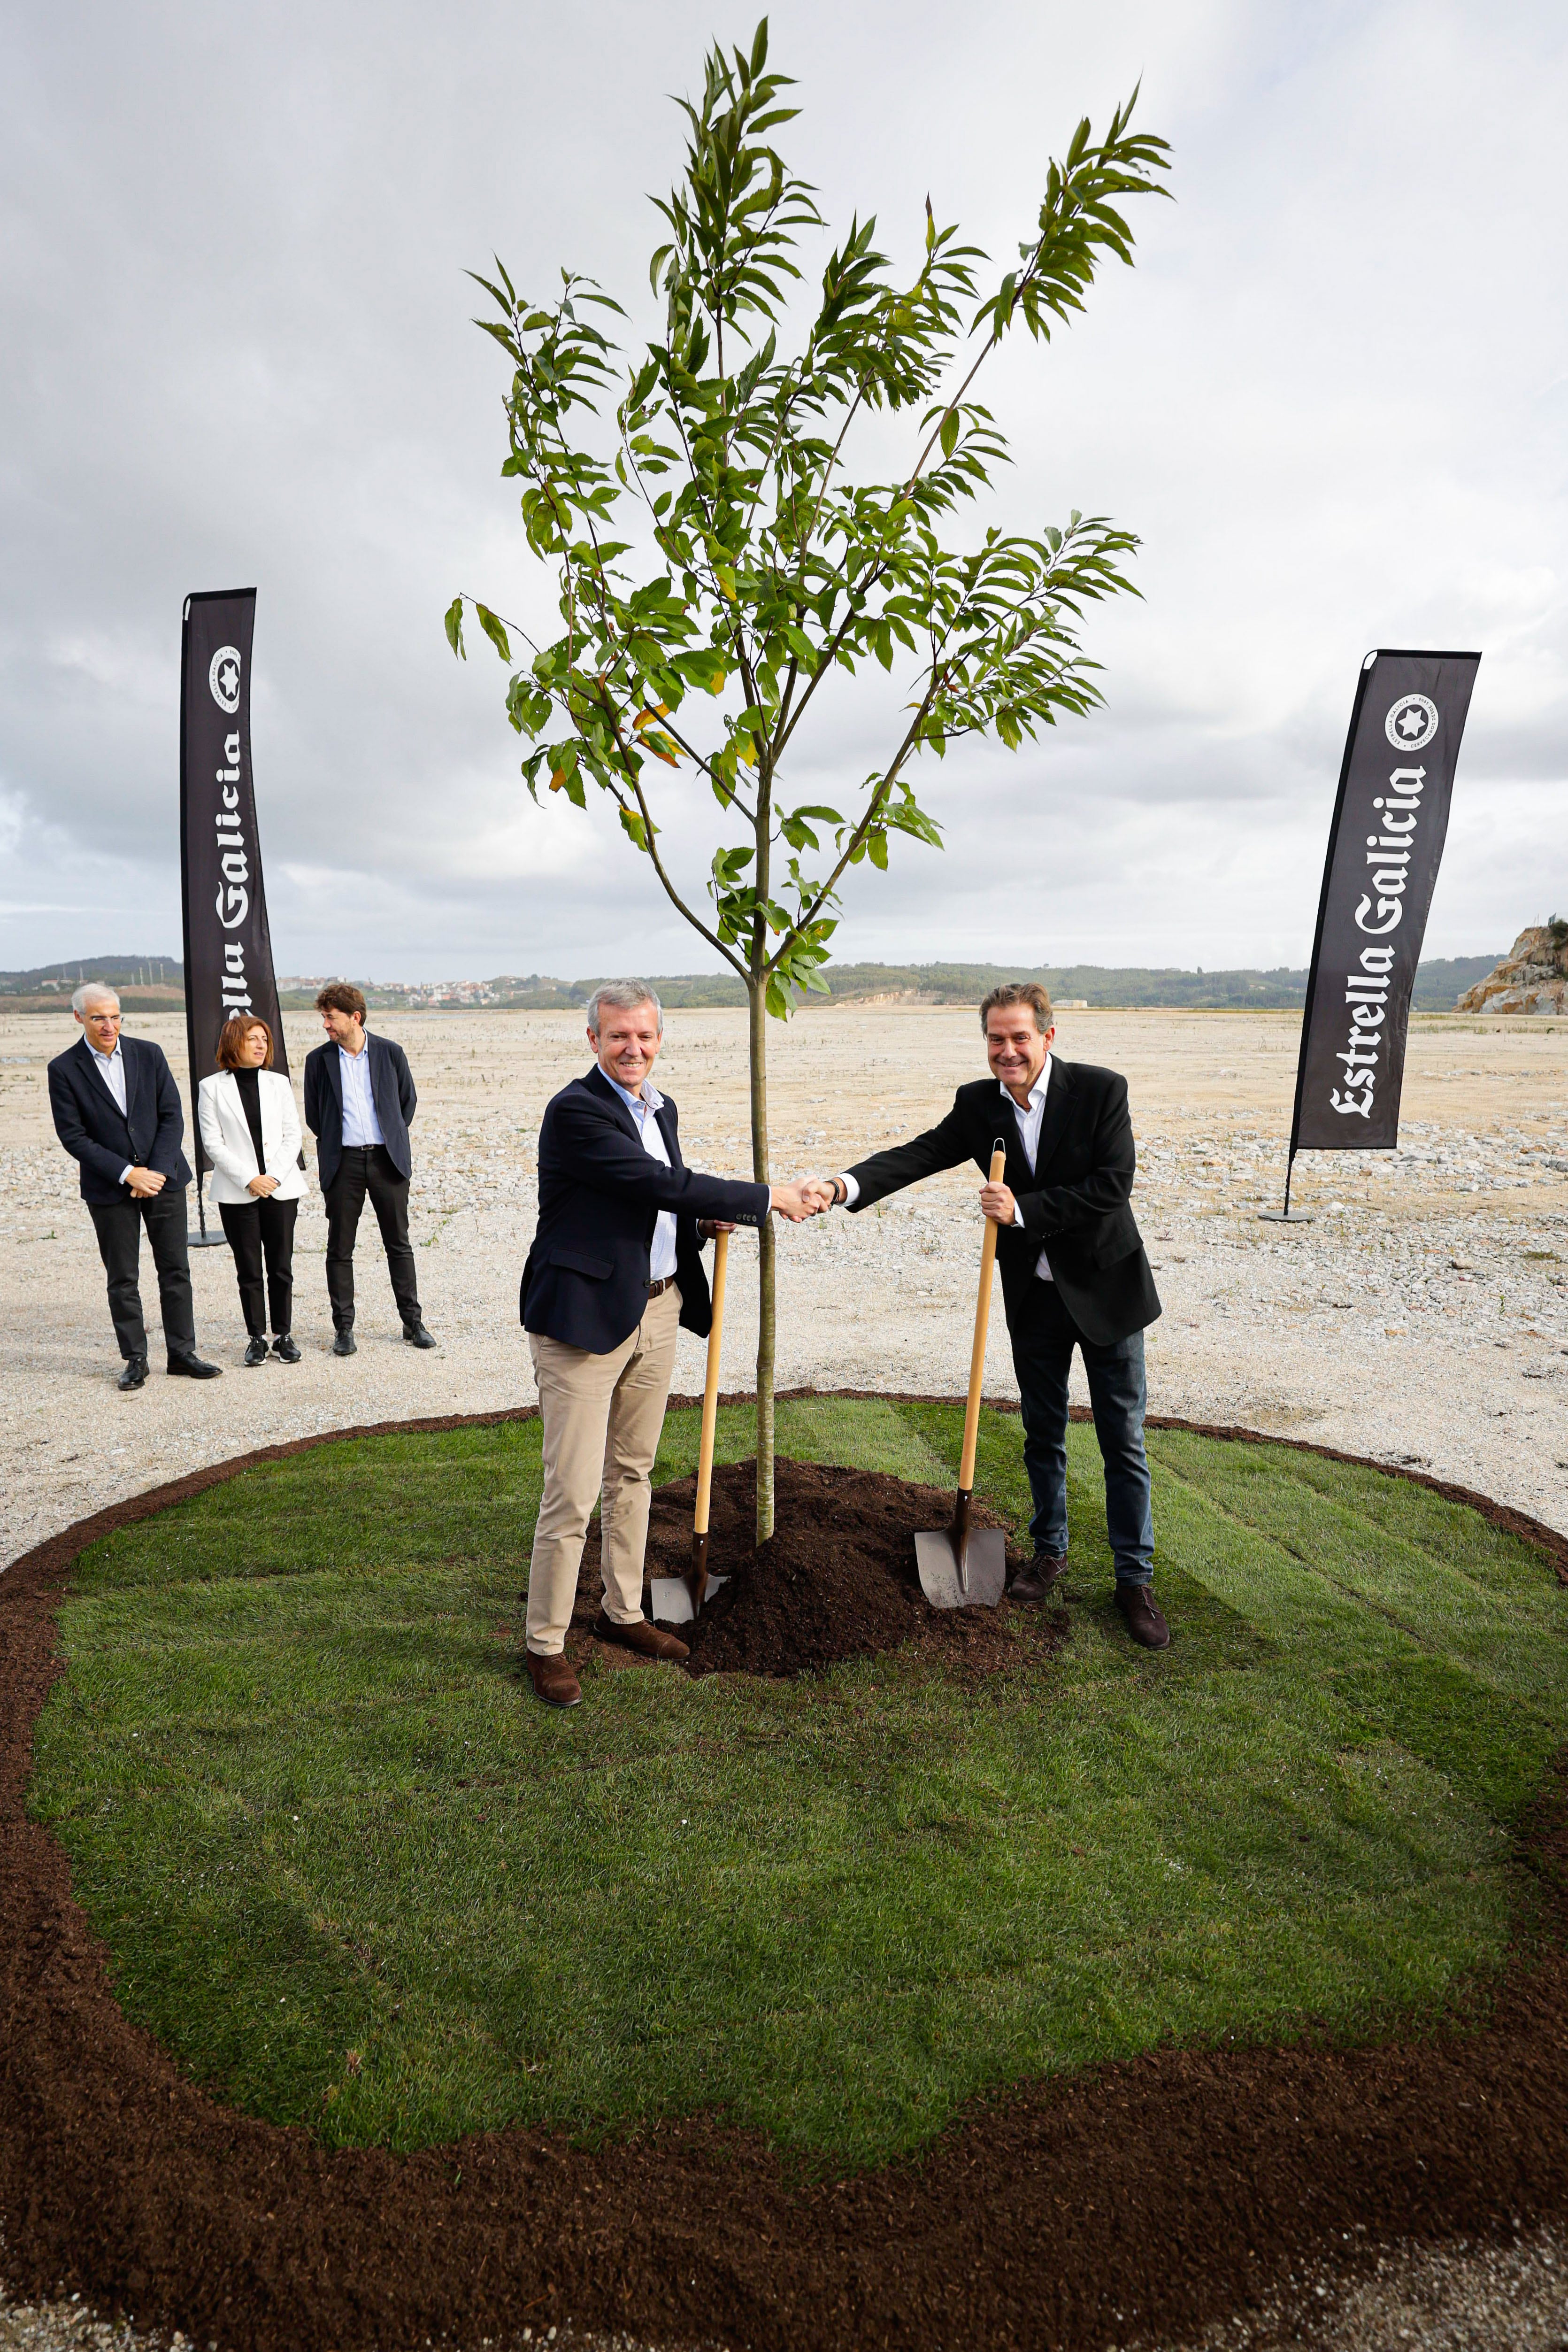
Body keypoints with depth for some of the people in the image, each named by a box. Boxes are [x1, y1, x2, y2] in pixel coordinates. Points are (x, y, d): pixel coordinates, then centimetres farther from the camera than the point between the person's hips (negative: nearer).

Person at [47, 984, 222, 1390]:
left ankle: (182, 1353, 15)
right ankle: (135, 1360, 17)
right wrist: (128, 1174, -14)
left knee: (176, 1269, 5)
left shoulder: (149, 1054, 2)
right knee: (122, 1279, 5)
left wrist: (158, 1171, -9)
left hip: (164, 1177, 2)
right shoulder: (64, 1069, -4)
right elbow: (73, 1135, -7)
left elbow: (172, 1116, 1)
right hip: (109, 1189, -2)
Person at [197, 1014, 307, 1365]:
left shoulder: (279, 1083, 8)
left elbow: (292, 1135, 5)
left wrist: (274, 1177, -8)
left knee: (281, 1267, 5)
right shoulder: (211, 1087, 1)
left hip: (280, 1188, 2)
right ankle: (257, 1338, 14)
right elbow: (212, 1143, -4)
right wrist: (249, 1179, -12)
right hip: (237, 1192, -2)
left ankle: (283, 1335, 15)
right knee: (249, 1270, 4)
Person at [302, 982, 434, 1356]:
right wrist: (333, 1142, 10)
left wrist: (394, 1138, 9)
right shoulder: (318, 1060, 2)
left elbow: (408, 1100, 12)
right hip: (343, 1161, 0)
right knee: (339, 1249, 4)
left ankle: (412, 1322, 15)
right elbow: (313, 1115, 12)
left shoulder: (391, 1053, 1)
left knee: (399, 1244, 6)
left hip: (387, 1158, 0)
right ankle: (343, 1328, 14)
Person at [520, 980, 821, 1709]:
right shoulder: (576, 1110, -16)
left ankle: (622, 1611, 36)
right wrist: (765, 1198, -16)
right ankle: (544, 1643, 16)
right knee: (572, 1492, -3)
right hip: (586, 1315, -8)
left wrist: (700, 1222, 3)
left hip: (658, 1308, 8)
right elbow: (663, 1184, -23)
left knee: (632, 1473, 19)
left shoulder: (661, 1107, 12)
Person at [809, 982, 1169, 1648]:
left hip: (1105, 1291, -3)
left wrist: (1023, 1211, -23)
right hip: (1033, 1298, 3)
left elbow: (1113, 1184, -20)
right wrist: (844, 1185, -31)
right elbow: (919, 1154, -15)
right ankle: (1050, 1551, 37)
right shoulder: (977, 1104, -4)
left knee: (1123, 1441, 6)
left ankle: (1135, 1579, 21)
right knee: (1042, 1436, 17)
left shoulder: (1101, 1089, -14)